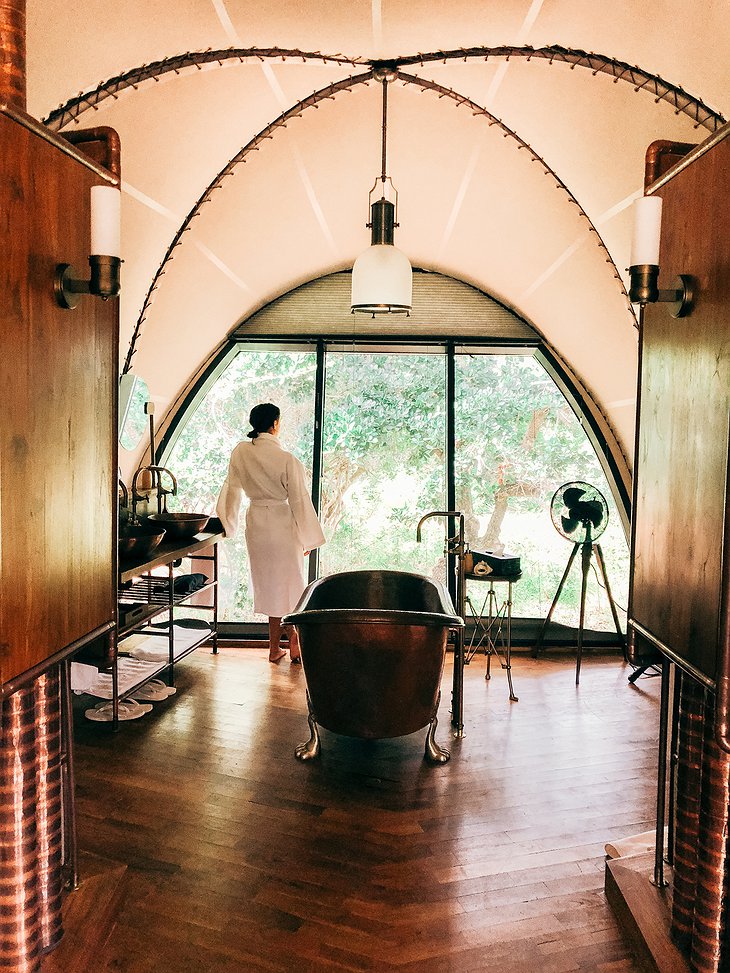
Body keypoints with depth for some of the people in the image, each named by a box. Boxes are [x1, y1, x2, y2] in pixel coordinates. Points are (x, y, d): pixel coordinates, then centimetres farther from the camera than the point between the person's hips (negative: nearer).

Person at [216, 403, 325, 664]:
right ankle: (294, 646, 16)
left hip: (256, 523, 5)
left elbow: (232, 490, 6)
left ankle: (275, 647, 23)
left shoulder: (240, 453, -5)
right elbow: (299, 501, -13)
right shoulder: (287, 460, -20)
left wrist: (228, 525, 20)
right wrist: (308, 539, -2)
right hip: (283, 525, -4)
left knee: (268, 583, 16)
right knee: (290, 583, 11)